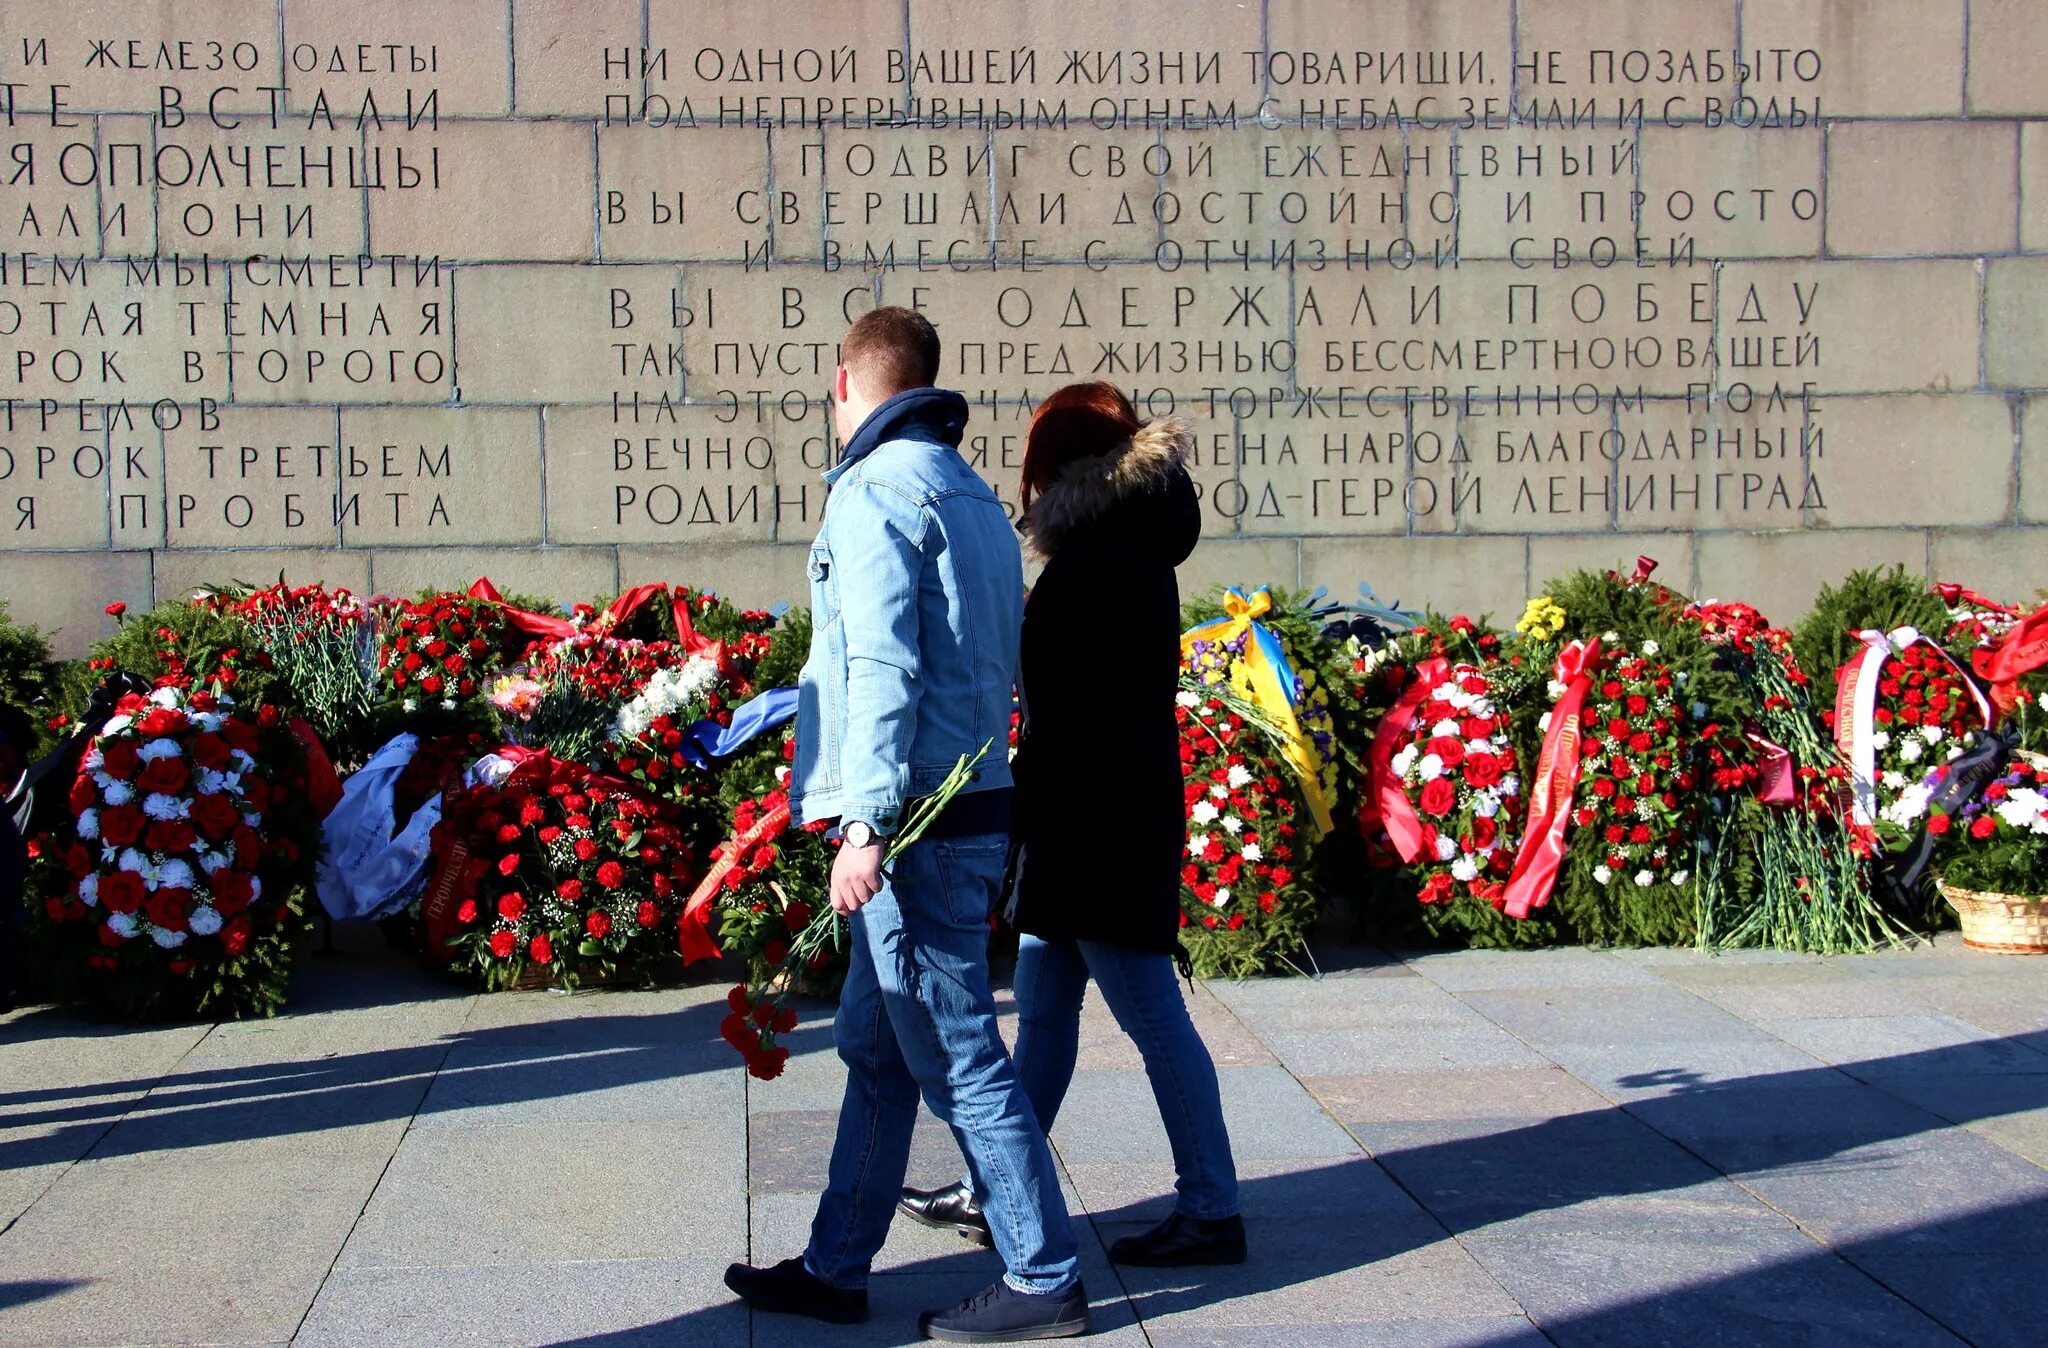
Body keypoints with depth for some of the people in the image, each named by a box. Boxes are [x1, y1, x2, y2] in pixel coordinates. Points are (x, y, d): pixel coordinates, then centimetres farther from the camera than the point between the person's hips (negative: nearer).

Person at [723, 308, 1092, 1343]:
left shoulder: (874, 492, -11)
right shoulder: (973, 495, 16)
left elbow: (883, 668, -20)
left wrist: (867, 823, -22)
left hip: (920, 824, -10)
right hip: (972, 806, 10)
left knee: (955, 1056, -2)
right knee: (874, 1045, 15)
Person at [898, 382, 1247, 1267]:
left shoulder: (1091, 566, -17)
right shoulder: (1135, 555, 13)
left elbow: (1068, 714, -21)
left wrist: (1009, 824, -15)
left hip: (1095, 828, -10)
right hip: (1120, 819, 10)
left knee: (1155, 1019, -2)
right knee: (1042, 1010, 15)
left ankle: (1212, 1212, 6)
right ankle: (997, 1194, 25)